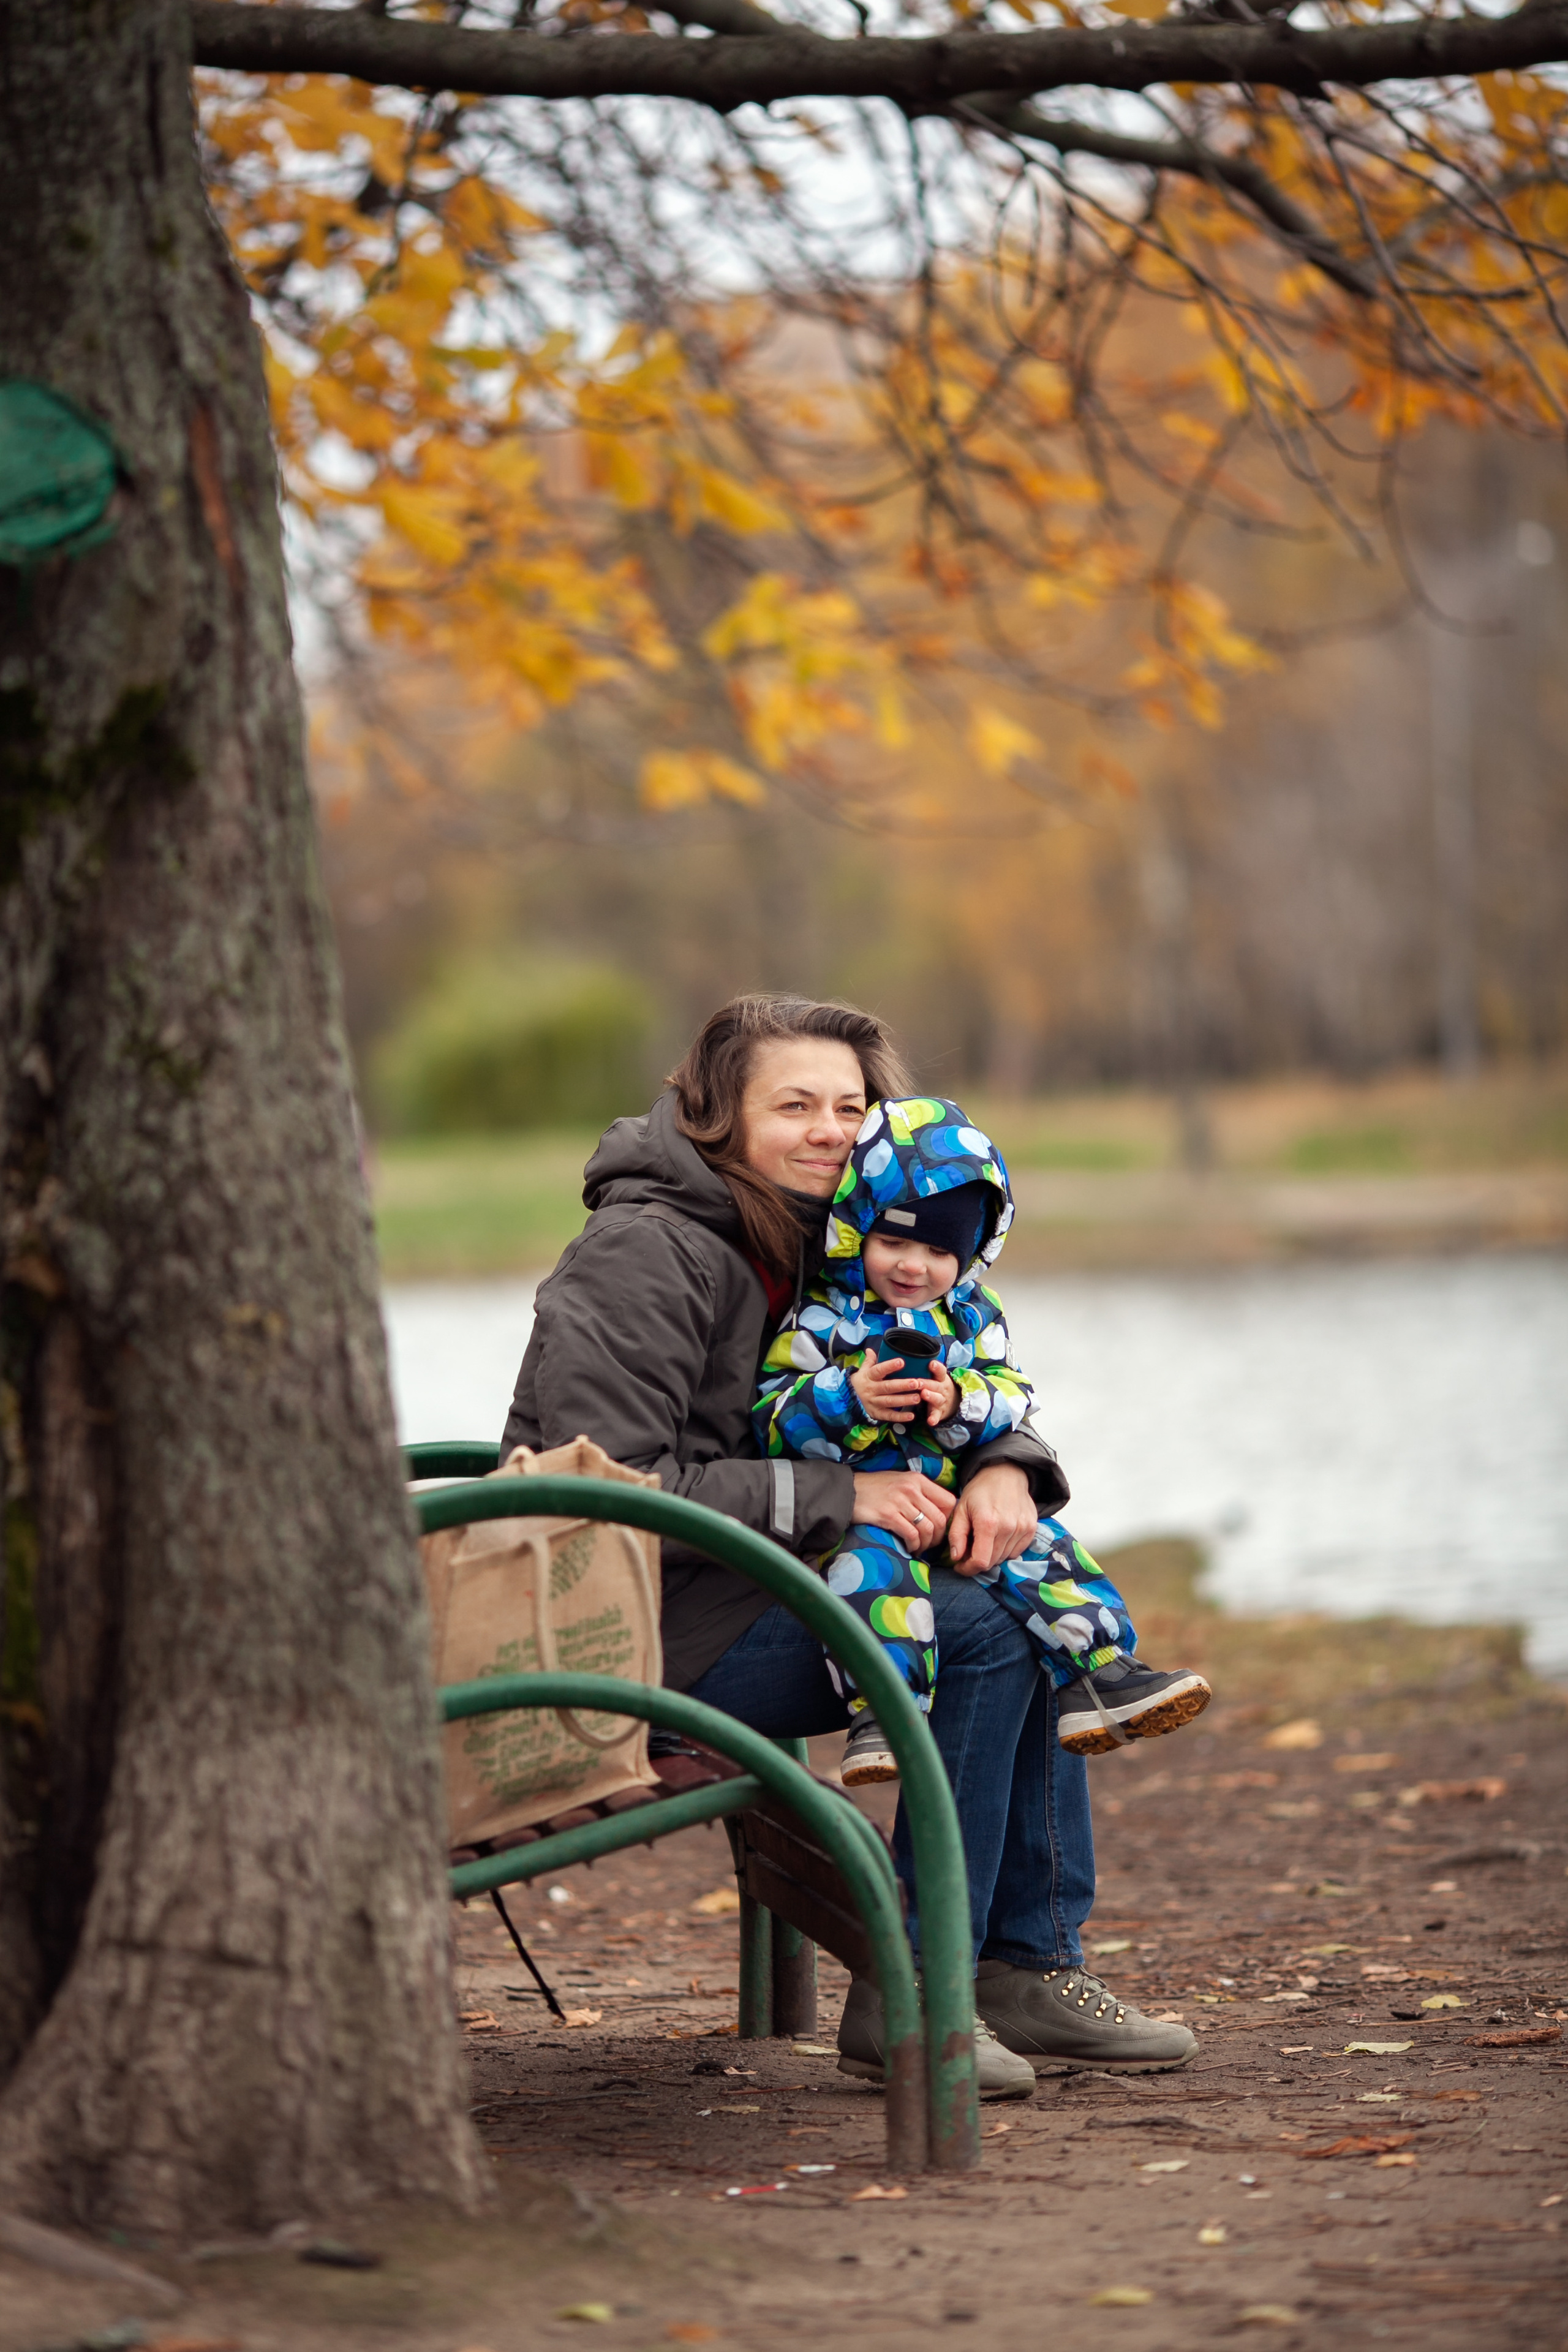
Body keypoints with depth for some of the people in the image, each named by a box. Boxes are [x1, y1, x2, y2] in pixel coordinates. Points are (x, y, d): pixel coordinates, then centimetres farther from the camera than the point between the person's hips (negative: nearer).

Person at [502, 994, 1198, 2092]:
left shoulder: (806, 1248, 11)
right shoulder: (647, 1252, -17)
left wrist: (1004, 1468, -10)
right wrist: (838, 1496, -24)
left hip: (737, 1588, 10)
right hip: (632, 1636, -10)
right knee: (978, 1627, -21)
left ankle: (1030, 1967, 4)